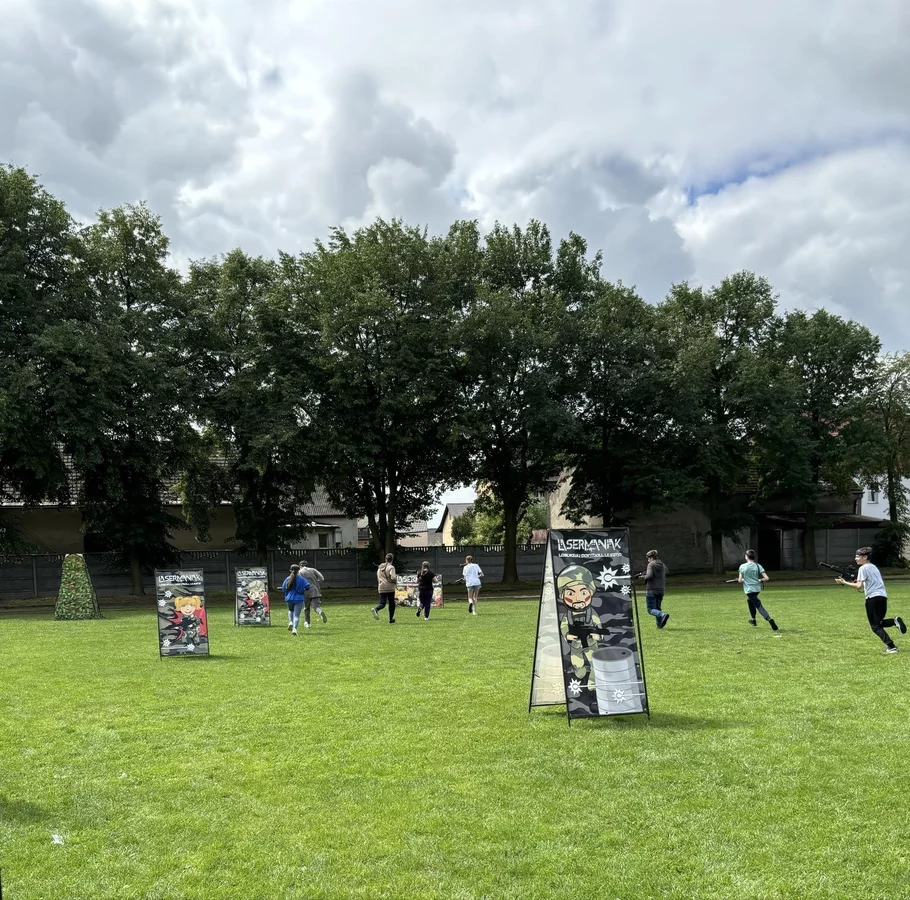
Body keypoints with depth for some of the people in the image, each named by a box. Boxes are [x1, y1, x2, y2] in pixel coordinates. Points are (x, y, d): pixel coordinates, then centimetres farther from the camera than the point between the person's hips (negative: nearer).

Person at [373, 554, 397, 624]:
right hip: (390, 588, -4)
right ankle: (391, 620, 15)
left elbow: (378, 578, 18)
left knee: (382, 603, 0)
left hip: (382, 588, 4)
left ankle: (375, 609, -33)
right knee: (391, 604, 11)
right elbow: (393, 577, -21)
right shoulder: (391, 567, -9)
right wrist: (396, 582, -1)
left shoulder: (380, 567, 11)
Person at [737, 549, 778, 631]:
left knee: (758, 605, -10)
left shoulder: (742, 566, -7)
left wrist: (742, 580, 18)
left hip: (749, 590, -5)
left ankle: (769, 619, -32)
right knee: (749, 600, 31)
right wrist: (760, 580, 12)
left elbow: (740, 581, -6)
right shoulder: (758, 566, -1)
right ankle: (753, 619, 39)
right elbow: (766, 578, -8)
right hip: (757, 589, 5)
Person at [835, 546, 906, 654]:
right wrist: (862, 582, 21)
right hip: (883, 596, 8)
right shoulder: (873, 566, 21)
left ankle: (891, 647, -13)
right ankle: (894, 621, -7)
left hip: (873, 597, -8)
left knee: (875, 626, -2)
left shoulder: (863, 568, -5)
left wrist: (844, 582, -7)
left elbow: (859, 586, -12)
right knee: (879, 622, 21)